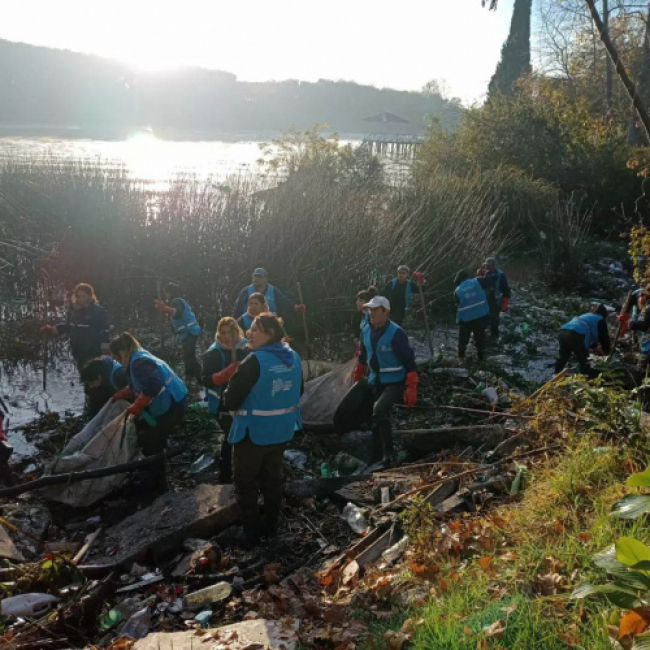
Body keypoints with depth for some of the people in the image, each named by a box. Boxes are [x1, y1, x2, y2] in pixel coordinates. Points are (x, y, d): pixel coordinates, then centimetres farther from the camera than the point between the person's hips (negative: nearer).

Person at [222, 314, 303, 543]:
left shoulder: (255, 361, -25)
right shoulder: (294, 358, -2)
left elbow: (230, 401, -23)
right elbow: (298, 392, 13)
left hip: (254, 432, -7)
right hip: (282, 430, 7)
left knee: (246, 483, 12)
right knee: (272, 478, 23)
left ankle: (251, 531, 20)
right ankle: (270, 526, 34)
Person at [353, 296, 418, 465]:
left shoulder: (396, 333, -20)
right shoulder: (366, 331, 1)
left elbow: (409, 361, -20)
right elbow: (362, 357, 17)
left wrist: (411, 388, -25)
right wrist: (357, 379, 19)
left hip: (395, 383, -7)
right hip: (374, 382, 7)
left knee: (379, 410, -29)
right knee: (375, 419, 12)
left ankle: (388, 452, -16)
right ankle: (378, 454, 27)